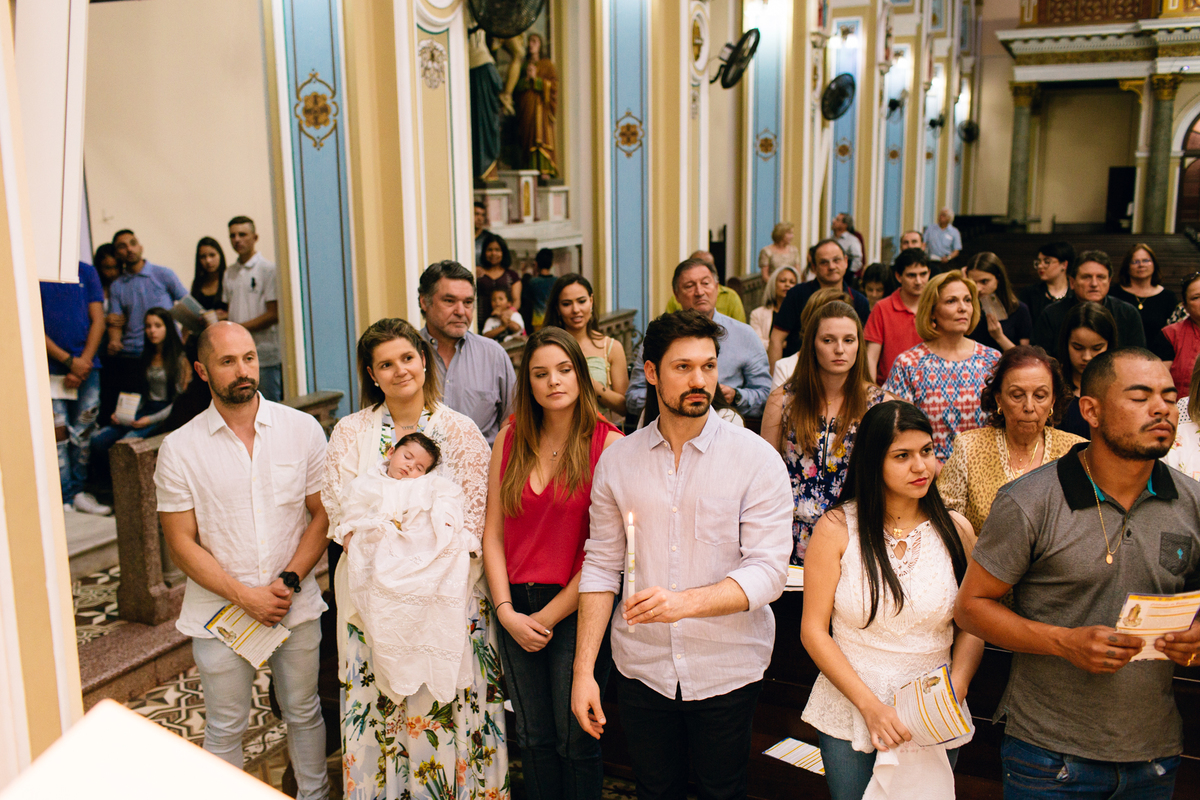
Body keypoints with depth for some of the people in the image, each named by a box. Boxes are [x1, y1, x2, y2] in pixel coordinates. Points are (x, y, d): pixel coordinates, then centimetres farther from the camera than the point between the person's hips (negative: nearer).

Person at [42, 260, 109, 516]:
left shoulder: (86, 272, 8)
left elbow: (98, 320, 5)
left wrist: (84, 363, -6)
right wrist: (69, 361, -11)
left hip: (87, 367, 3)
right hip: (51, 369, -3)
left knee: (83, 432, 7)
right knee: (58, 433, -5)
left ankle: (78, 492, 20)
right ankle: (66, 500, 2)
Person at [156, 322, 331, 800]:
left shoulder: (302, 429, -3)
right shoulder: (180, 449, -6)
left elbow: (323, 514, 0)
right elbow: (181, 543, -5)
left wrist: (289, 581, -12)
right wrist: (245, 596, -14)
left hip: (296, 605, 1)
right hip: (220, 612, -1)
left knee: (304, 711, 17)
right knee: (225, 728, 11)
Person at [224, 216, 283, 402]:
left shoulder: (268, 270, -4)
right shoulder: (229, 274, 15)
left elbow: (273, 314, -9)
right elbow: (230, 312, 19)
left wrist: (239, 328, -15)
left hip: (265, 355, -5)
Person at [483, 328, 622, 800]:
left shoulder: (609, 445, -10)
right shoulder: (510, 439, 3)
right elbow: (493, 534, 3)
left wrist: (548, 616, -10)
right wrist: (507, 612, -5)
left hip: (576, 610, -4)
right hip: (516, 608, 4)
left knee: (576, 740, 8)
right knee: (534, 739, 16)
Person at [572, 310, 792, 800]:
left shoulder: (756, 459, -9)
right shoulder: (617, 460, 0)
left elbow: (768, 571, -15)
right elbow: (601, 566, 2)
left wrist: (684, 601, -31)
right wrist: (583, 670, -2)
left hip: (728, 668, -2)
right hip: (642, 667, 2)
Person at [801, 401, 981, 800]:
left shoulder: (956, 530, -1)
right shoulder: (837, 528, -8)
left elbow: (972, 627, 5)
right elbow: (813, 630, -8)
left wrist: (954, 692, -12)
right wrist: (870, 705, -15)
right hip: (848, 713, -1)